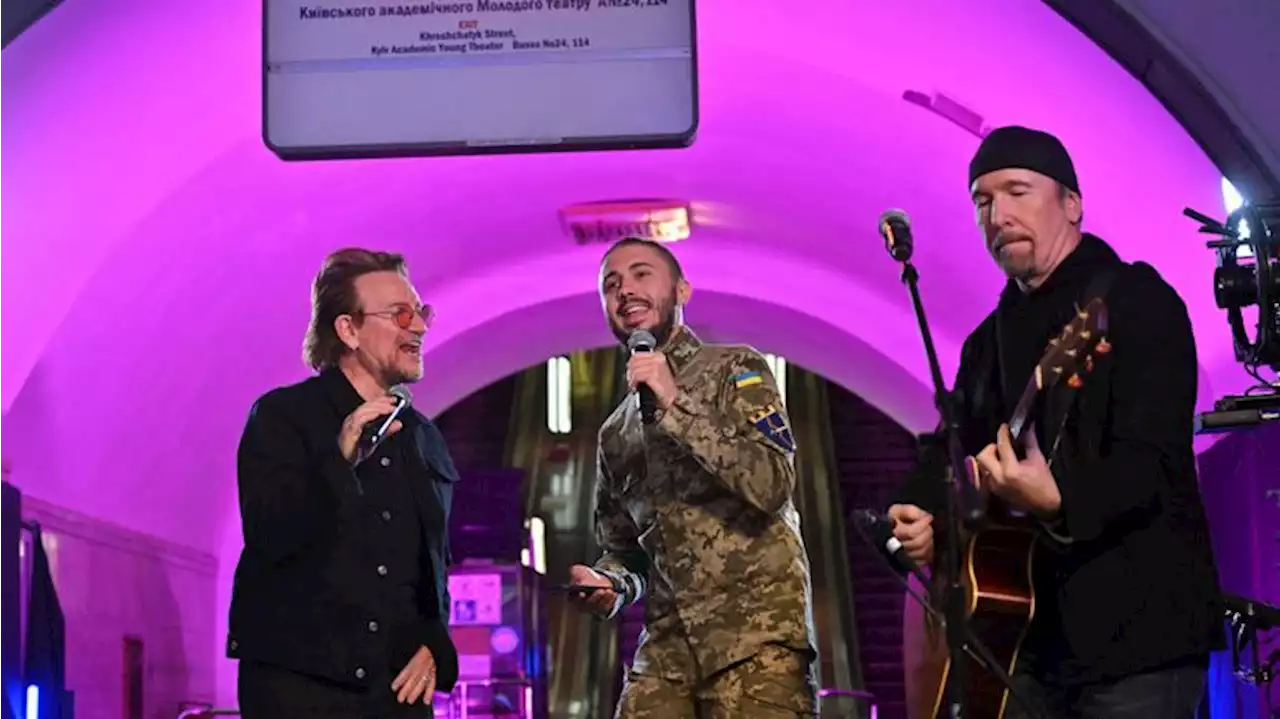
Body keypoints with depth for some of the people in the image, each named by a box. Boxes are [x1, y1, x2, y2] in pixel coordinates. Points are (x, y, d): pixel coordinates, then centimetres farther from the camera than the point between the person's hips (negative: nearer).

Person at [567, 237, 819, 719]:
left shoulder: (735, 369, 3)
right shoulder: (615, 433, 19)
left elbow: (772, 485, -12)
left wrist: (676, 405, -14)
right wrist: (609, 583, 2)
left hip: (756, 636, -5)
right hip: (666, 647, 5)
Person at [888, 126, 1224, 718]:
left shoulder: (1136, 300, -5)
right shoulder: (990, 338, 17)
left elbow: (1150, 461, -18)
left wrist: (1058, 501, -36)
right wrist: (919, 518, -3)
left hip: (1135, 626, -7)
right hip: (1024, 631, 7)